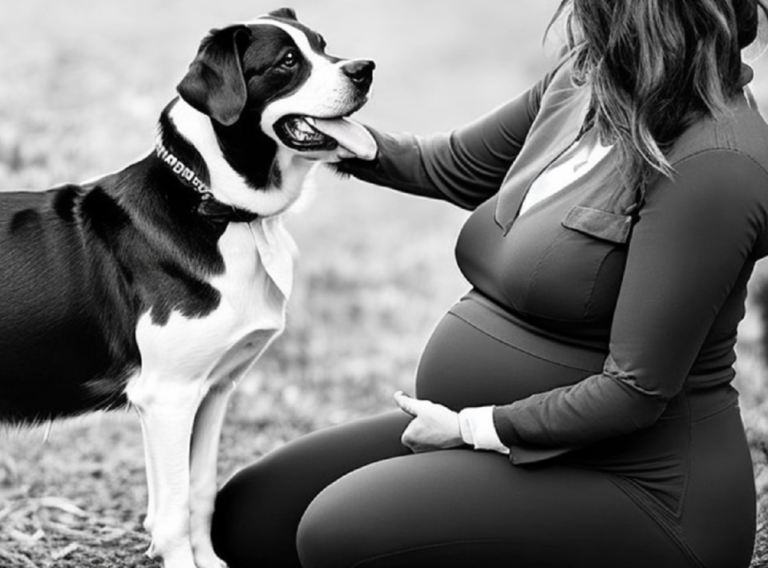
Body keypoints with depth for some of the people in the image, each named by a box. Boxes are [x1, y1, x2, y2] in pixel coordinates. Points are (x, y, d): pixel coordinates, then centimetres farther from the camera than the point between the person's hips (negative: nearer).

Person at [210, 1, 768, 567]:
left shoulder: (710, 164, -24)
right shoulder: (581, 81, 3)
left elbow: (635, 394, -24)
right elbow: (453, 167, 21)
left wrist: (471, 428, -15)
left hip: (633, 489, -9)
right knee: (246, 517, 2)